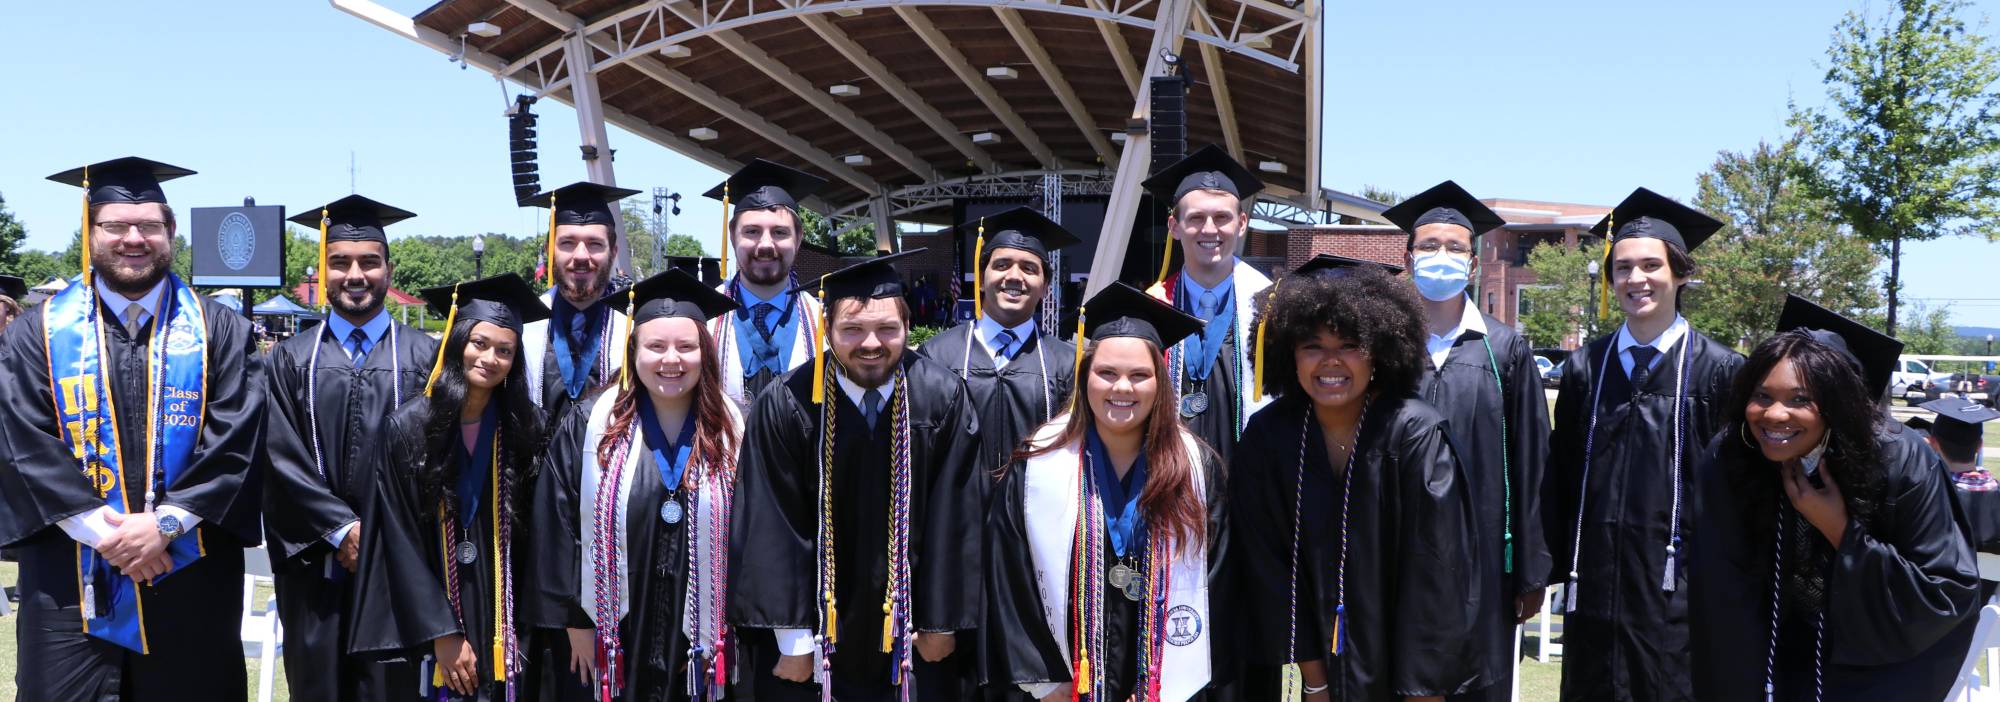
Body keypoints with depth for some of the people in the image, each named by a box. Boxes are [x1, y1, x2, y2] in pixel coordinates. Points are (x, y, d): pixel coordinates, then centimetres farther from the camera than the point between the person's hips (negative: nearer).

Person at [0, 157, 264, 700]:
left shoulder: (221, 332, 4)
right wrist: (101, 530, -14)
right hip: (71, 580, 0)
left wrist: (165, 522, -15)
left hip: (190, 578, 0)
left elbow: (236, 444, -4)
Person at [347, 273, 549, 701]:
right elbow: (402, 542, -8)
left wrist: (519, 628, -3)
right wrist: (442, 634, -13)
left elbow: (531, 538, 2)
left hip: (502, 625, 2)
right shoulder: (410, 426, -7)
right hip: (428, 624, -2)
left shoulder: (524, 429, 0)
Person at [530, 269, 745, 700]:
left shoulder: (733, 434, 0)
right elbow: (558, 527, -2)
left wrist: (734, 632, -2)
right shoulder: (590, 427, -2)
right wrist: (575, 620, -4)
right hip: (617, 641, 0)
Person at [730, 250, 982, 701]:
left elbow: (954, 519, -5)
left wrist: (941, 619, -3)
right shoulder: (786, 406, -15)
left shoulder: (942, 399, -10)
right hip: (820, 627, -1)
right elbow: (773, 528, -11)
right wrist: (792, 640, -11)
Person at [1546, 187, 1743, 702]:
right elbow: (1561, 475, 9)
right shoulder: (1585, 368, 7)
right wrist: (1559, 565, 7)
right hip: (1596, 580, 3)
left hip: (1678, 582, -3)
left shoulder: (1718, 370, -2)